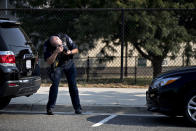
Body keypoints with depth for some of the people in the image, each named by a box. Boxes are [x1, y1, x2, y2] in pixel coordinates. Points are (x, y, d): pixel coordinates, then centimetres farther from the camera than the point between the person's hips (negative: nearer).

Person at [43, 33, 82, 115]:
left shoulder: (65, 38, -20)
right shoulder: (47, 46, -24)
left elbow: (76, 50, -8)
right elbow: (49, 62, -29)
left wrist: (70, 52, -30)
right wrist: (56, 52, -40)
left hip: (69, 63, 2)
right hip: (57, 66, -2)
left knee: (73, 85, -3)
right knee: (55, 84, -17)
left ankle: (77, 108, 4)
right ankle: (50, 108, -8)